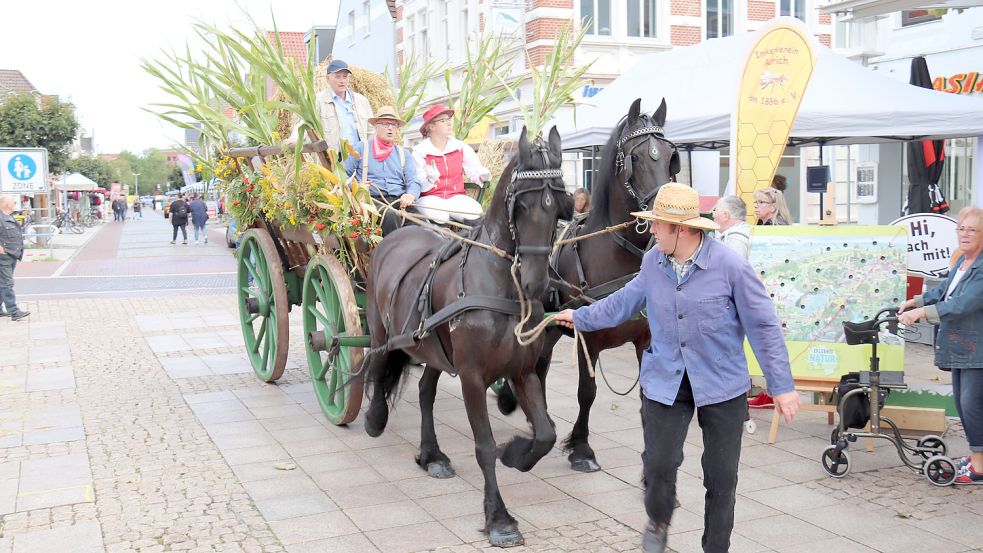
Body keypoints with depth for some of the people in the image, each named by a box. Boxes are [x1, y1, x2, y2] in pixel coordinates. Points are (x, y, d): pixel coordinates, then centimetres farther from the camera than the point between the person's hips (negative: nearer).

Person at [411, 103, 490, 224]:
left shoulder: (460, 147, 9)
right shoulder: (420, 151, -1)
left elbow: (475, 170, 4)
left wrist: (483, 176, -20)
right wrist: (430, 179, -27)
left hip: (456, 197, 3)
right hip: (430, 198, -3)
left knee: (475, 212, -27)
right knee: (438, 217, -35)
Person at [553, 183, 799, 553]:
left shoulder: (730, 266, -16)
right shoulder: (653, 262, -2)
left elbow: (763, 326, -11)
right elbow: (626, 301, 17)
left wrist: (783, 386, -10)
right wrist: (581, 318, 23)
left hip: (722, 384, -3)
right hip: (665, 381, 3)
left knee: (721, 475, 6)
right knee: (658, 464, 0)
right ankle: (658, 522, 34)